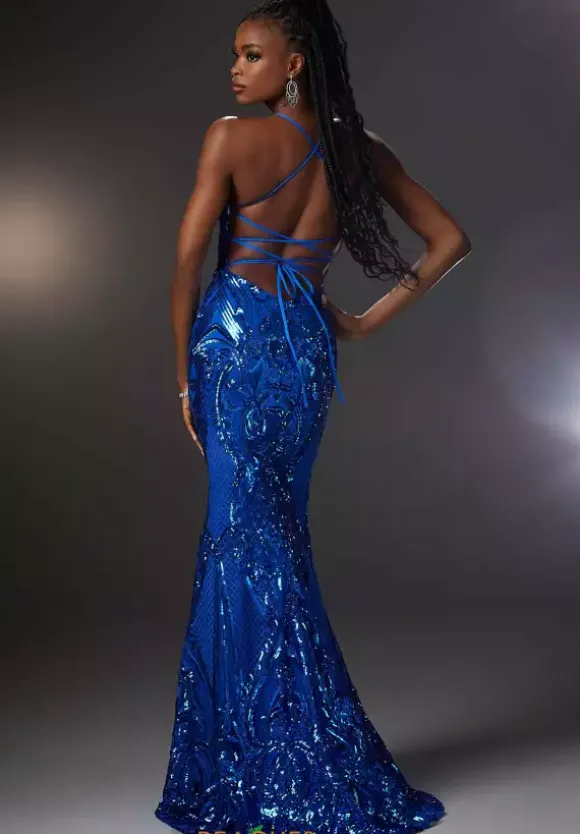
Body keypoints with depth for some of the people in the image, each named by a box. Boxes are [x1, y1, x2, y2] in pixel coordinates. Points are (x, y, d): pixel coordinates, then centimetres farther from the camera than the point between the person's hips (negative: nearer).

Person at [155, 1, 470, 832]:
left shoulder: (232, 138, -4)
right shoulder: (361, 150, 10)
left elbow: (189, 258, -7)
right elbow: (450, 239, 13)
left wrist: (184, 370, 1)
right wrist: (368, 321, 11)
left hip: (236, 341, -6)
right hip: (307, 346, 6)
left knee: (247, 548, 0)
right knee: (267, 543, 14)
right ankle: (263, 757, 25)